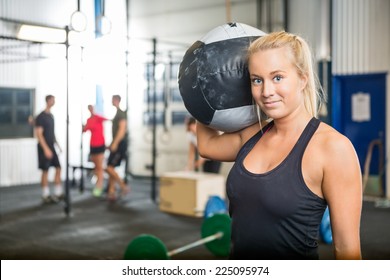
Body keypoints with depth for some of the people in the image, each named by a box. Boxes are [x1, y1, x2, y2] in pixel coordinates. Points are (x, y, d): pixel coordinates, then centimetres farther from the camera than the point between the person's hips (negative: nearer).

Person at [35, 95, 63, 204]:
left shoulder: (51, 116, 12)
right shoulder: (40, 117, -12)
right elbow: (39, 134, -16)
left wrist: (57, 144, 16)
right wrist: (46, 149, -21)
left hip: (51, 146, 8)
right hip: (44, 147, -8)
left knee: (58, 168, 5)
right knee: (45, 171, -2)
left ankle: (58, 193, 12)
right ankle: (45, 195, 7)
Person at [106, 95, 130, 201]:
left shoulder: (121, 114, -11)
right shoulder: (117, 114, 18)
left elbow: (122, 129, -20)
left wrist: (114, 143, -25)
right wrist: (112, 144, 22)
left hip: (120, 145, -10)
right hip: (116, 145, 10)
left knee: (109, 168, -12)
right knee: (110, 168, 7)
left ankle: (124, 186, -3)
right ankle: (111, 192, 8)